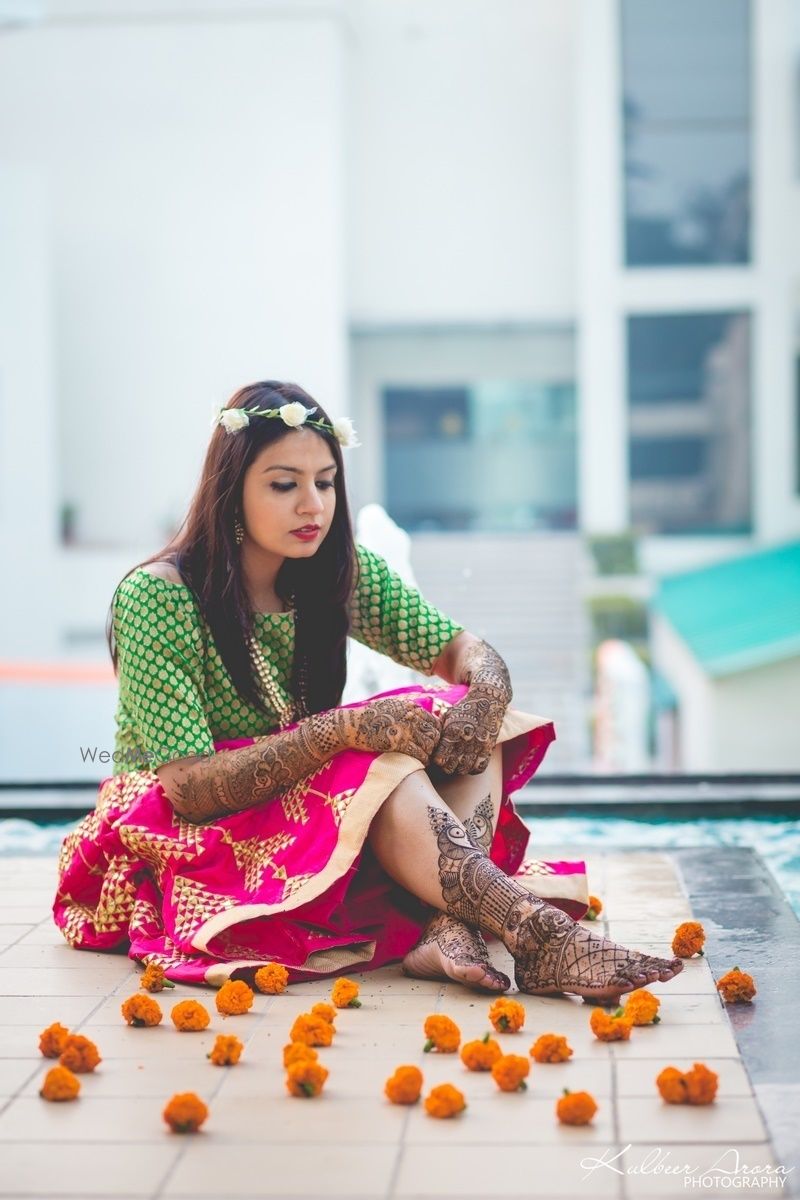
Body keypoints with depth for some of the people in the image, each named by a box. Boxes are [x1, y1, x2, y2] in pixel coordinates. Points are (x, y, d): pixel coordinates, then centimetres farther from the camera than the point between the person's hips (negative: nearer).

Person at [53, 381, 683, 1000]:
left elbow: (465, 649, 3)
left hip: (312, 821, 6)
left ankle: (449, 927, -39)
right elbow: (189, 789, -24)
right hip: (181, 845, -6)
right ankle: (540, 935, -41)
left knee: (469, 734, -17)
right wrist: (345, 728, -34)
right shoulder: (154, 599, -19)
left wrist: (485, 703, -23)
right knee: (383, 768, -31)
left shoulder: (343, 573, -1)